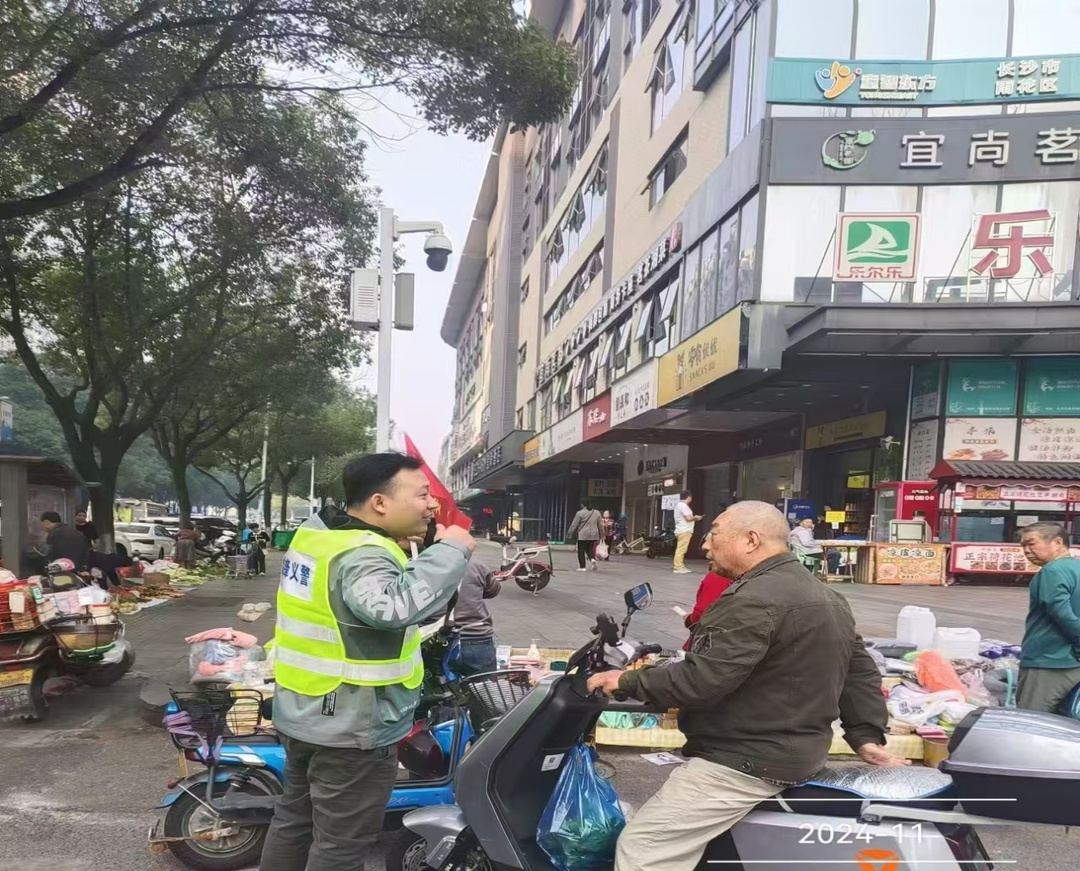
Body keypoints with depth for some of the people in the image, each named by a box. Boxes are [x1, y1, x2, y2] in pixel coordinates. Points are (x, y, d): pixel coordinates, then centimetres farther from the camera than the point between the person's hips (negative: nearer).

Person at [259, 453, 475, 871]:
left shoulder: (316, 532, 5)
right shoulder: (362, 555, -26)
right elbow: (396, 605, -46)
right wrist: (450, 552, -34)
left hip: (302, 714, 9)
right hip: (352, 729, -9)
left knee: (295, 817, 24)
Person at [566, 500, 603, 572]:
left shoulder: (580, 513, -7)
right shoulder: (597, 513, 7)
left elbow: (574, 525, -6)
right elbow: (600, 525, 11)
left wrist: (569, 535, 1)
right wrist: (601, 535, 19)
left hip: (583, 535, -4)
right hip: (594, 535, 4)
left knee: (581, 552, 4)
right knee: (591, 549, 13)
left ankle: (582, 567, 4)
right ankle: (593, 559, -16)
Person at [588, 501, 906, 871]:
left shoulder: (755, 600, -21)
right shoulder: (826, 596, 14)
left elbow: (700, 681, -26)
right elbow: (861, 669, 17)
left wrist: (627, 681, -15)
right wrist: (867, 735, 15)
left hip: (744, 762, -11)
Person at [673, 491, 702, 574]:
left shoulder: (679, 505, 20)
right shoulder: (683, 505, -13)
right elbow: (688, 518, -20)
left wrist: (693, 517, 16)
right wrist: (696, 518, -3)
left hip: (682, 531, 11)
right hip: (684, 531, -11)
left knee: (681, 549, 13)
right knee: (681, 549, -11)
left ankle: (680, 566, 16)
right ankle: (678, 567, -13)